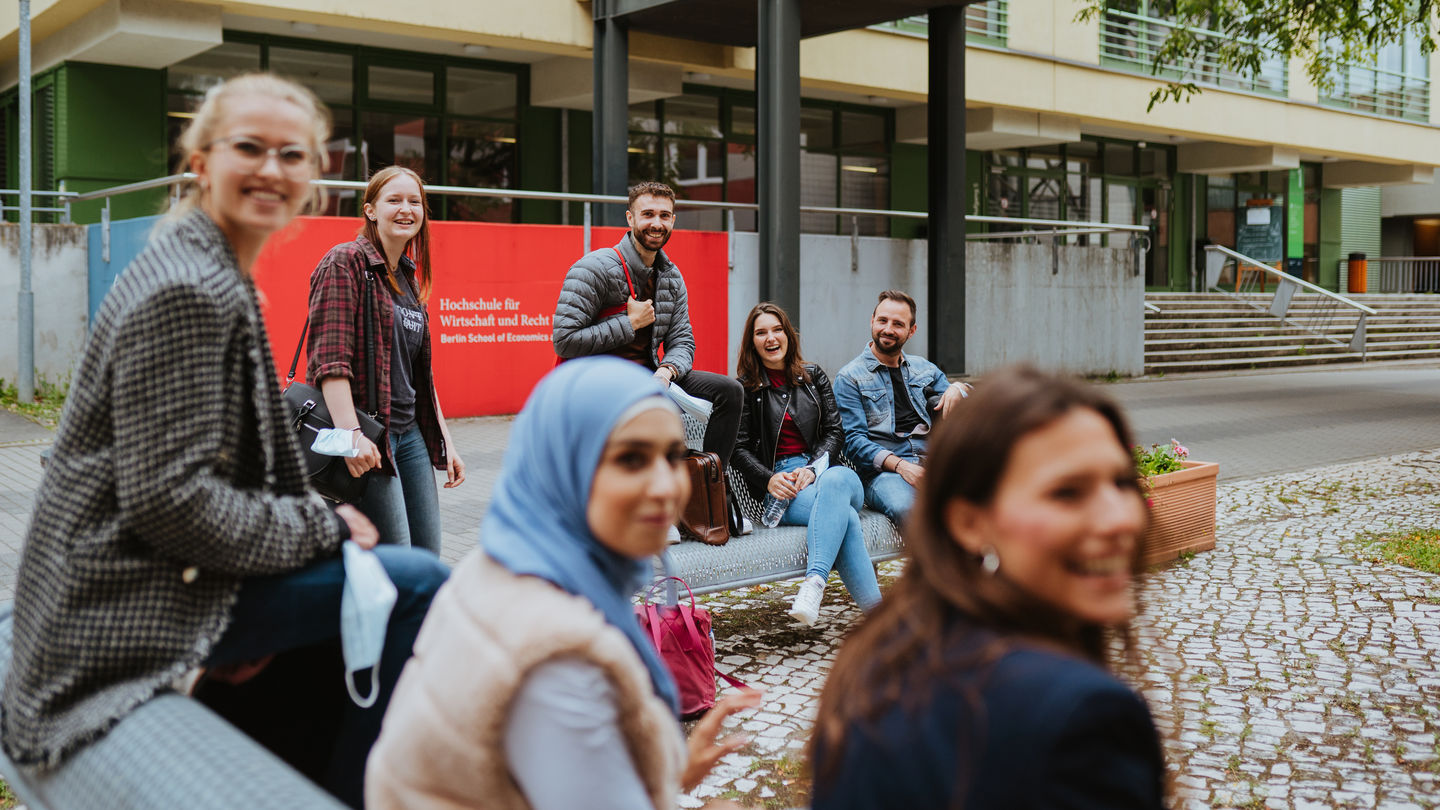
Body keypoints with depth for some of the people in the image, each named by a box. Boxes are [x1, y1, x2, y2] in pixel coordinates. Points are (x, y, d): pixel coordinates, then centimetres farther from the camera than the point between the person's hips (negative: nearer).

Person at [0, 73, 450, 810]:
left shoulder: (218, 277, 12)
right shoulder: (186, 291, -20)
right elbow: (171, 501, -25)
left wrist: (323, 520, 6)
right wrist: (324, 527, -15)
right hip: (132, 609, -10)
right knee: (416, 585, -15)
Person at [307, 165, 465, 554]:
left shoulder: (409, 276, 17)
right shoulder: (345, 262, -8)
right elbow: (330, 358, -17)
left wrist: (445, 440, 18)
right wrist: (352, 434, -27)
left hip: (411, 432, 8)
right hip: (367, 439, -8)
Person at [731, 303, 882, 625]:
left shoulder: (814, 376, 20)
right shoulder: (745, 389, 12)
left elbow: (835, 432, 12)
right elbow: (741, 449, 6)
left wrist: (813, 469, -9)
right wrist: (769, 479, -15)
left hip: (826, 469, 2)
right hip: (782, 486, -2)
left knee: (836, 481, -40)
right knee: (843, 512, -36)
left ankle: (814, 582, -55)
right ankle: (876, 608, -48)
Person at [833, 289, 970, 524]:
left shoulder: (924, 368, 23)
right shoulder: (849, 378, 7)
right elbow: (854, 440, -2)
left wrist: (958, 388, -5)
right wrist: (900, 465, -17)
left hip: (933, 462, 5)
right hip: (882, 470, -5)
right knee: (906, 508, -40)